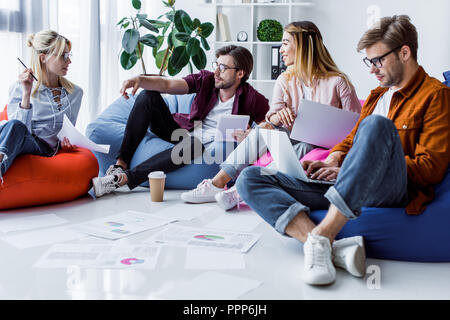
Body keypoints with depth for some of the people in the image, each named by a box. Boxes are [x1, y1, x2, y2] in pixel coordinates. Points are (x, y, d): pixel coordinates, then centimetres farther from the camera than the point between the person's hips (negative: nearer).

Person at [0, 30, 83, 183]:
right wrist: (27, 94, -13)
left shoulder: (75, 93, 20)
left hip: (44, 148, 0)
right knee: (14, 125, -41)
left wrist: (65, 141, 3)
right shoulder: (18, 89, 9)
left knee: (16, 127, -38)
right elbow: (21, 126, -3)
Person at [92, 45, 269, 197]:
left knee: (191, 144, -41)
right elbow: (167, 85, -12)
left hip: (204, 146, -4)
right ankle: (121, 163, -19)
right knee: (148, 96, -13)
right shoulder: (206, 79, -1)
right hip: (181, 131, 5)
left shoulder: (251, 99, -9)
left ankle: (123, 178, -40)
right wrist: (139, 80, -29)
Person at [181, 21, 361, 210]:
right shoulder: (285, 81, 10)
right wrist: (278, 116, -22)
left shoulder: (338, 82, -7)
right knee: (262, 132, -22)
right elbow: (271, 120, 2)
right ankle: (217, 184, -24)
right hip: (293, 140, 4)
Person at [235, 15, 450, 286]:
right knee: (249, 179, -11)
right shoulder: (378, 95, 28)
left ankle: (321, 236, -39)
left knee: (377, 125, -37)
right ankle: (331, 248, -33)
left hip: (388, 192, -7)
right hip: (342, 186, 7)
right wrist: (333, 160, 5)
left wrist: (354, 170, -11)